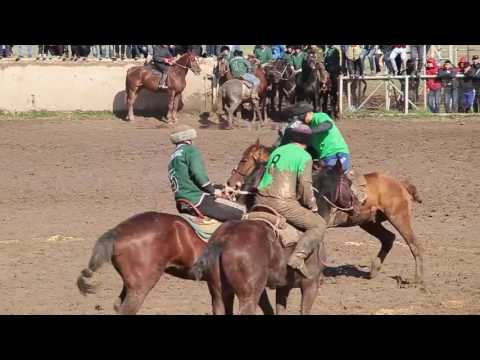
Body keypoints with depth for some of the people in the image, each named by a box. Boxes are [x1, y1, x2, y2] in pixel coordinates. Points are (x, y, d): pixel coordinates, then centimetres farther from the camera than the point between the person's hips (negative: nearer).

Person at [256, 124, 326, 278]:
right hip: (283, 203, -7)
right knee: (319, 225, -2)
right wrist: (313, 207, 4)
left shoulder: (277, 151, 20)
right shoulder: (304, 157, -2)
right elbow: (305, 185, -10)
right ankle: (298, 257, -20)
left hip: (261, 200, 7)